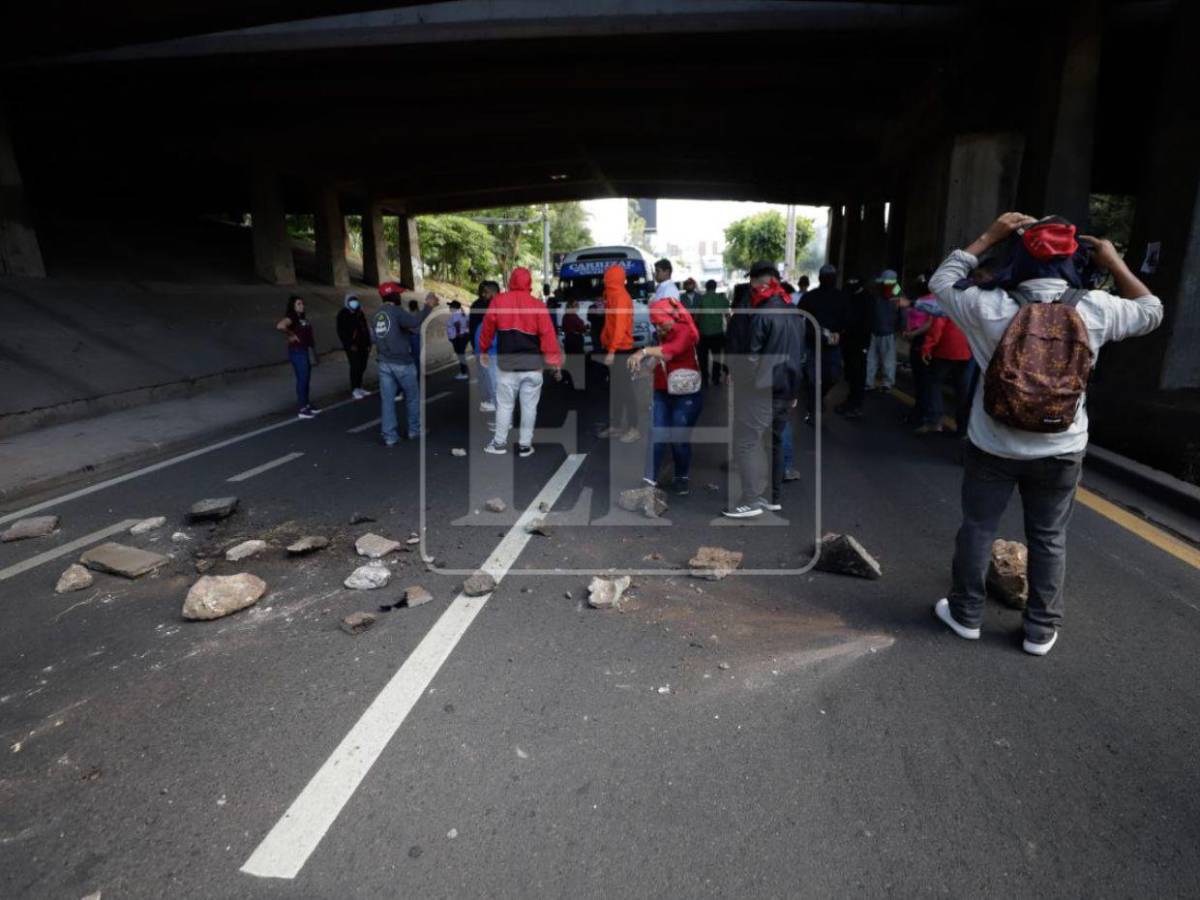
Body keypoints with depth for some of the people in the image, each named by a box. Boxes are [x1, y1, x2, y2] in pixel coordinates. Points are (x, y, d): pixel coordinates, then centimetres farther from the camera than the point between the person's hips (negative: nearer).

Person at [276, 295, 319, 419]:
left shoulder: (302, 317, 14)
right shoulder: (292, 317, -15)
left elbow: (309, 335, 19)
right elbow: (279, 326, -35)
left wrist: (314, 351, 19)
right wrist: (292, 335, -20)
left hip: (304, 351, 9)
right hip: (296, 352, -9)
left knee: (306, 379, 16)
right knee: (302, 379, -5)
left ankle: (307, 405, 27)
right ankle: (302, 409, 1)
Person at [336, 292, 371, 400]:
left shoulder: (360, 313, 15)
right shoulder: (343, 314, -3)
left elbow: (365, 329, 18)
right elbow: (341, 332, -8)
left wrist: (368, 344, 11)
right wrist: (349, 344, -16)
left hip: (363, 344, 6)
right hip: (352, 346, -6)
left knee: (362, 366, 7)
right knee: (355, 367, -8)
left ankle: (359, 387, 19)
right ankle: (354, 390, 0)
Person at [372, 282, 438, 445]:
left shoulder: (376, 315, 11)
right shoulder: (397, 311, -13)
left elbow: (373, 338, 14)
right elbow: (414, 322, -31)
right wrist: (428, 306, -24)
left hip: (384, 363, 6)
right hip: (402, 363, -6)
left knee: (387, 400, 4)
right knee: (412, 397, 11)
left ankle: (390, 436, 5)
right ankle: (414, 430, 20)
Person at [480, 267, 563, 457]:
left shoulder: (498, 301, -1)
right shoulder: (538, 306, -6)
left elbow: (487, 328, 7)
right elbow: (548, 335, -8)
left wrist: (484, 350, 23)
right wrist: (555, 363, -5)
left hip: (507, 364, 1)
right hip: (532, 365, -1)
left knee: (504, 404, 11)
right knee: (529, 406, 8)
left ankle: (499, 443, 17)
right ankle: (525, 445, 13)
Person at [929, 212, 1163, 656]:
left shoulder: (990, 307, -14)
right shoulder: (1095, 309, -9)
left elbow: (942, 280, 5)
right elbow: (1151, 311, 13)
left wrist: (989, 235, 6)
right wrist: (1116, 264, 14)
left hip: (993, 446, -1)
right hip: (1061, 450, 2)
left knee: (977, 528, 13)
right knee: (1049, 538, 14)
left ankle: (965, 613, 25)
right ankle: (1041, 629, 25)